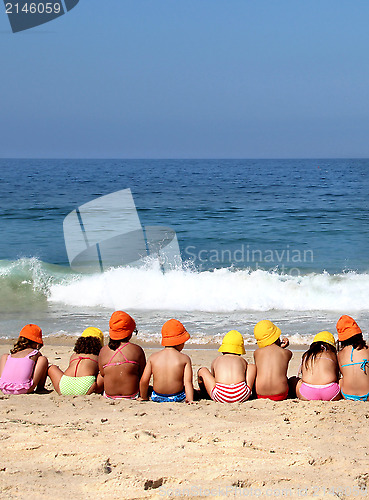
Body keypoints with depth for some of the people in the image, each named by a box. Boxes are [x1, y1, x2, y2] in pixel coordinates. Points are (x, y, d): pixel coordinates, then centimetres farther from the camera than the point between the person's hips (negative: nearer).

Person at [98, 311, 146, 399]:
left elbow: (102, 374, 6)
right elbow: (143, 375, -4)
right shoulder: (137, 350, -14)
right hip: (132, 395, -4)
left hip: (109, 395, 4)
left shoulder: (103, 351, -6)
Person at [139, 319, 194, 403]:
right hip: (178, 398, -2)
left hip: (157, 398, 2)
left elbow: (144, 381, -4)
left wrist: (144, 398, 10)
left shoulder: (153, 357, -2)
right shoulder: (184, 358, -8)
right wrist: (190, 400, -16)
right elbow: (188, 382, -16)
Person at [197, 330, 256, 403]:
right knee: (252, 367, 28)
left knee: (202, 370, 24)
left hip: (220, 397, -1)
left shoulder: (216, 360, 24)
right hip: (242, 396, 1)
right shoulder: (242, 360, 24)